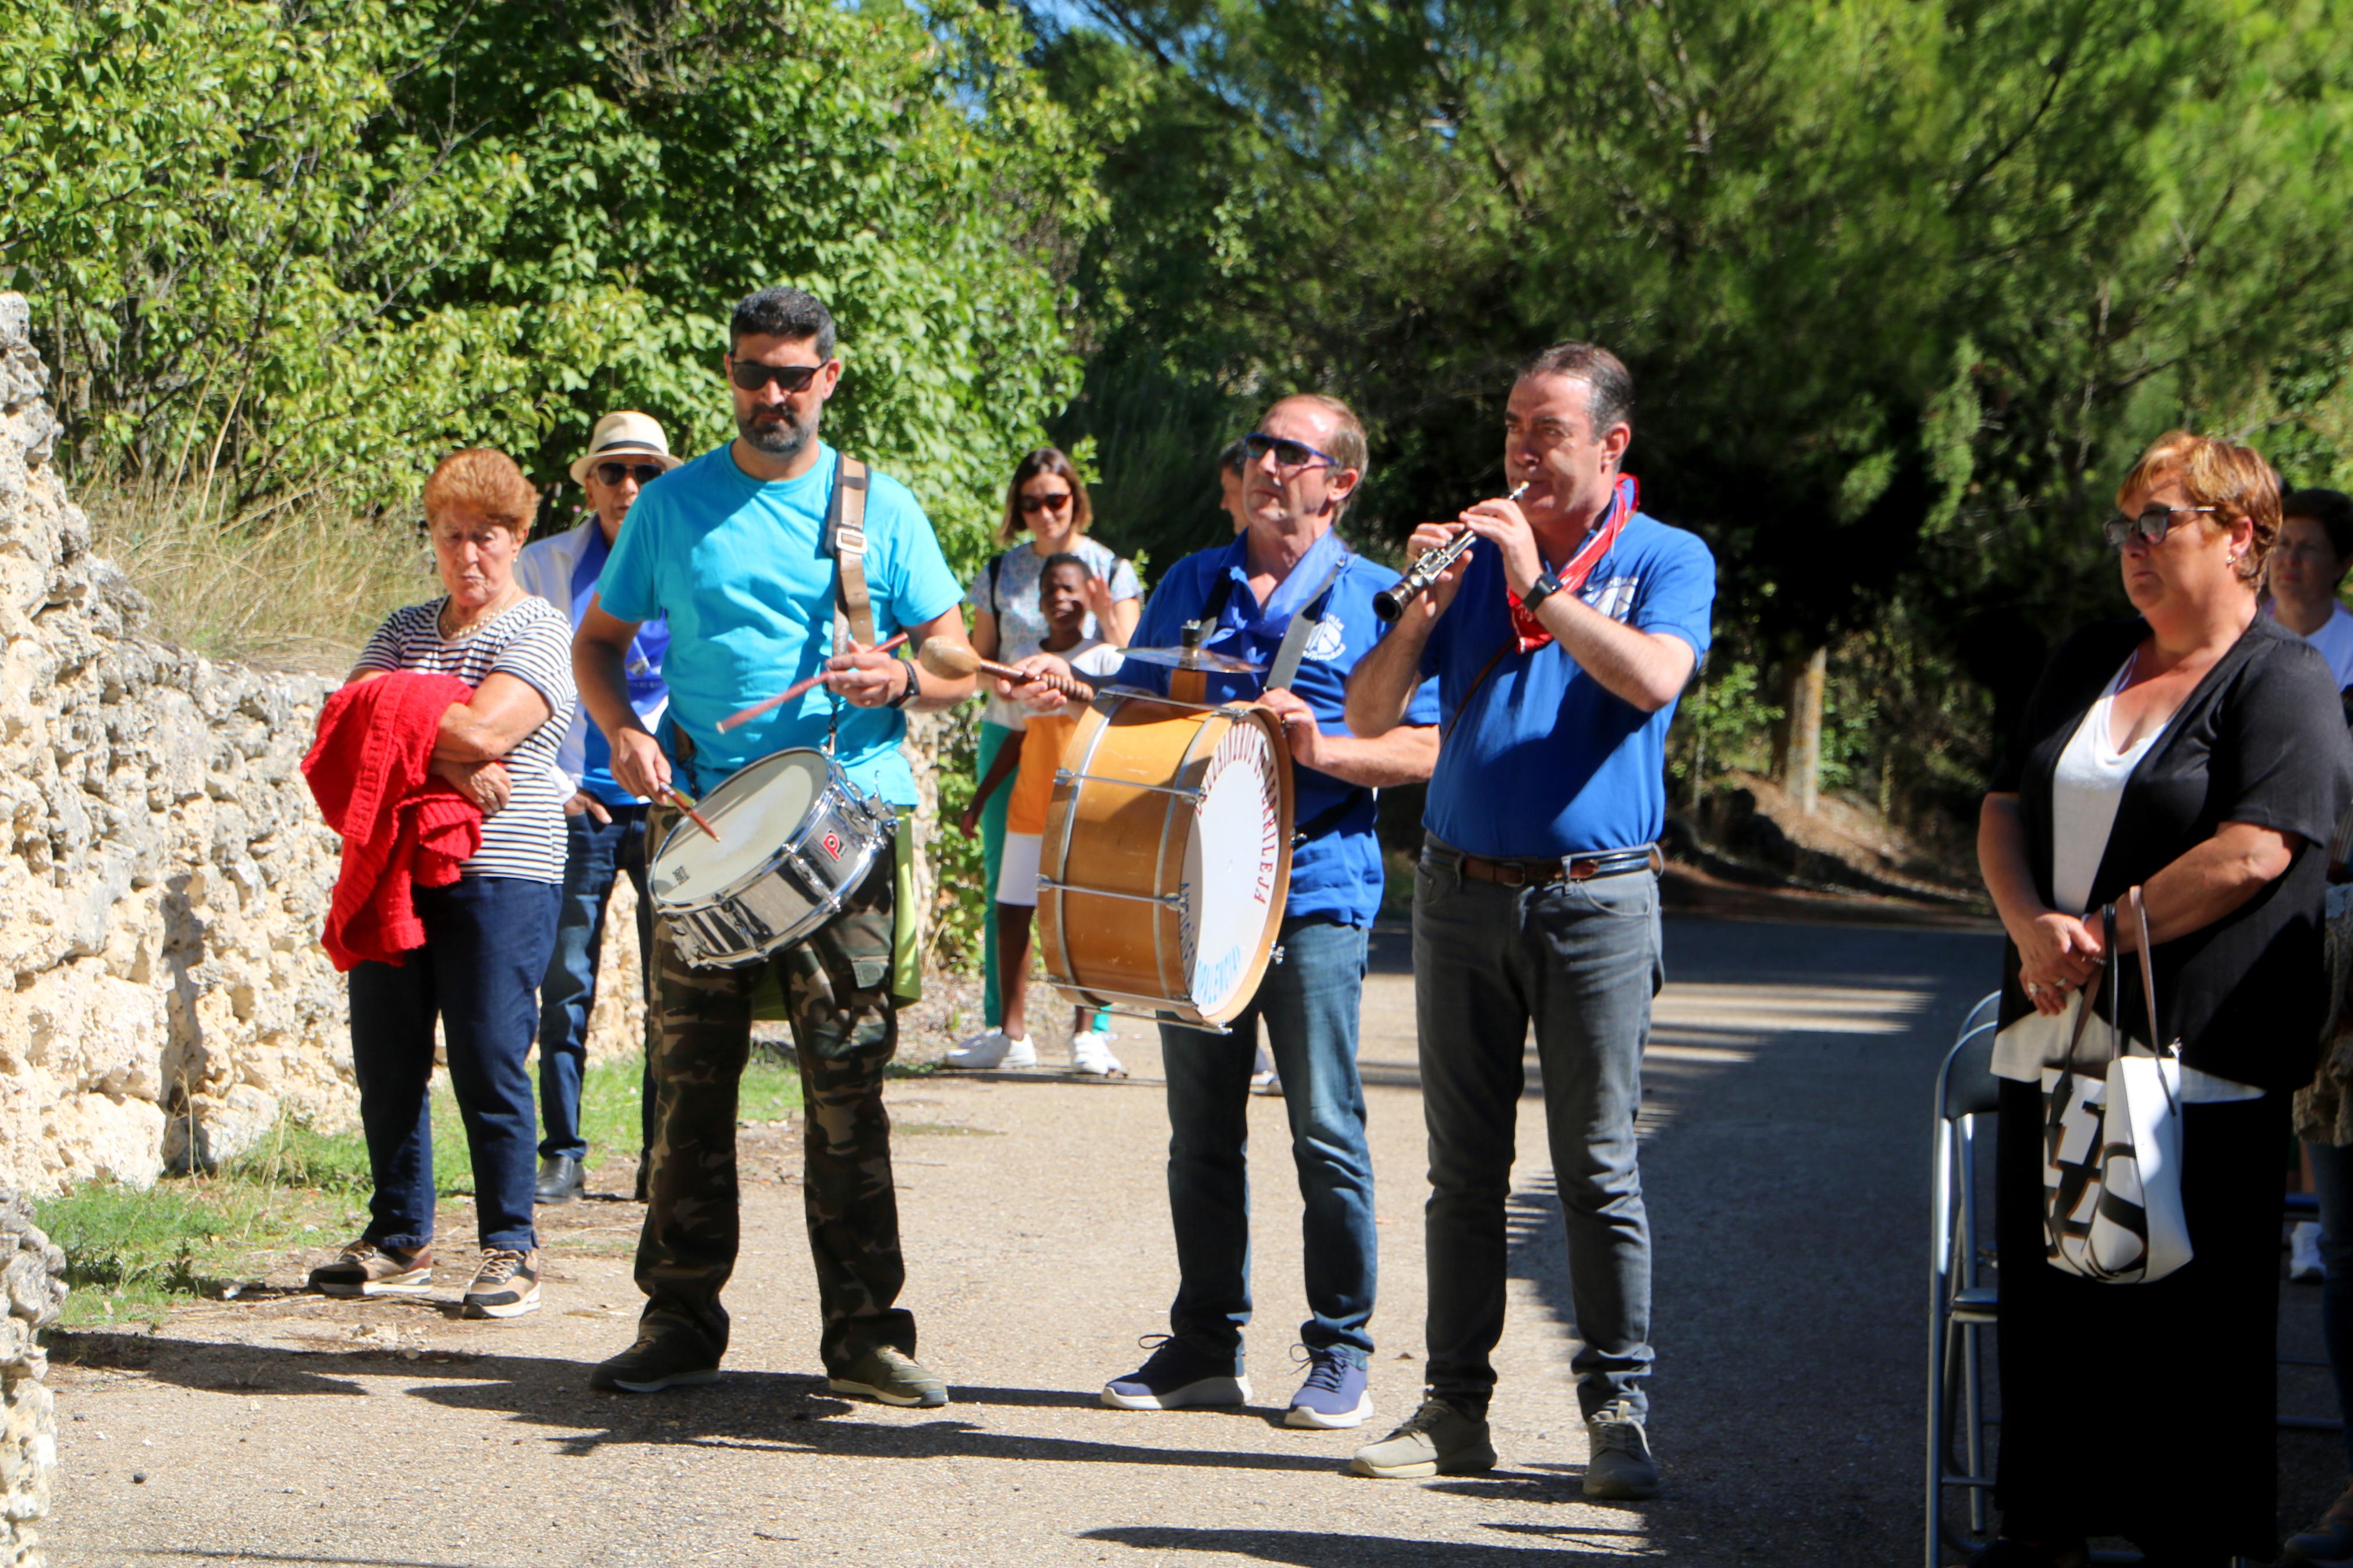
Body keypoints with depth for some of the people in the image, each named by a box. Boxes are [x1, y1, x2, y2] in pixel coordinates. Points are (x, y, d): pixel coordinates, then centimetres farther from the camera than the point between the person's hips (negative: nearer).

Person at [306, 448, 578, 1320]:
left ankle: (510, 1248, 4)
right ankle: (398, 1241, 18)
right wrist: (445, 762, -15)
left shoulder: (538, 633, -2)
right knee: (387, 1062, 6)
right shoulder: (406, 629, 17)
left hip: (499, 878, -6)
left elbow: (484, 730, -17)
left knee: (489, 1065, -6)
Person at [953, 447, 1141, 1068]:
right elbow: (977, 659, 14)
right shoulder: (1000, 573, 11)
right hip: (1009, 737, 3)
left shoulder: (1112, 572, 4)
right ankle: (1001, 1028, 7)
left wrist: (1105, 616, -18)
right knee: (1003, 884, 1)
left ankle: (1094, 1028, -5)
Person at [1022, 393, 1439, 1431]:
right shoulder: (1191, 585, 15)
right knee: (1201, 1131, 8)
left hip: (1316, 891, -4)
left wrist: (1321, 751, -18)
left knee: (1326, 1131, -4)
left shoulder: (1374, 599, 2)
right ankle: (1206, 1345, 17)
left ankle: (1341, 1354, 5)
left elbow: (1425, 750, -3)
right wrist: (1070, 698, 1)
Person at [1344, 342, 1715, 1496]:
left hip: (1596, 896, -3)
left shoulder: (1666, 561, 2)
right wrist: (1424, 610, -11)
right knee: (1463, 1167, 6)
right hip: (1459, 890, 4)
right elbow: (1369, 715, 5)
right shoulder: (1477, 550, 11)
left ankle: (1617, 1413, 2)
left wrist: (1536, 587, -18)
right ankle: (1455, 1408, 11)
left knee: (1598, 1169, -3)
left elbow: (1654, 678, -20)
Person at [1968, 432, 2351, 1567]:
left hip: (2197, 1057, -7)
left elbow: (2252, 853, -17)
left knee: (2186, 1326, -2)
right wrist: (2034, 929, -7)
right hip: (2054, 1043, 7)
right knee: (2045, 1301, 10)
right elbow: (2004, 812, 13)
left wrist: (2100, 938, -13)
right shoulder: (2088, 663, 17)